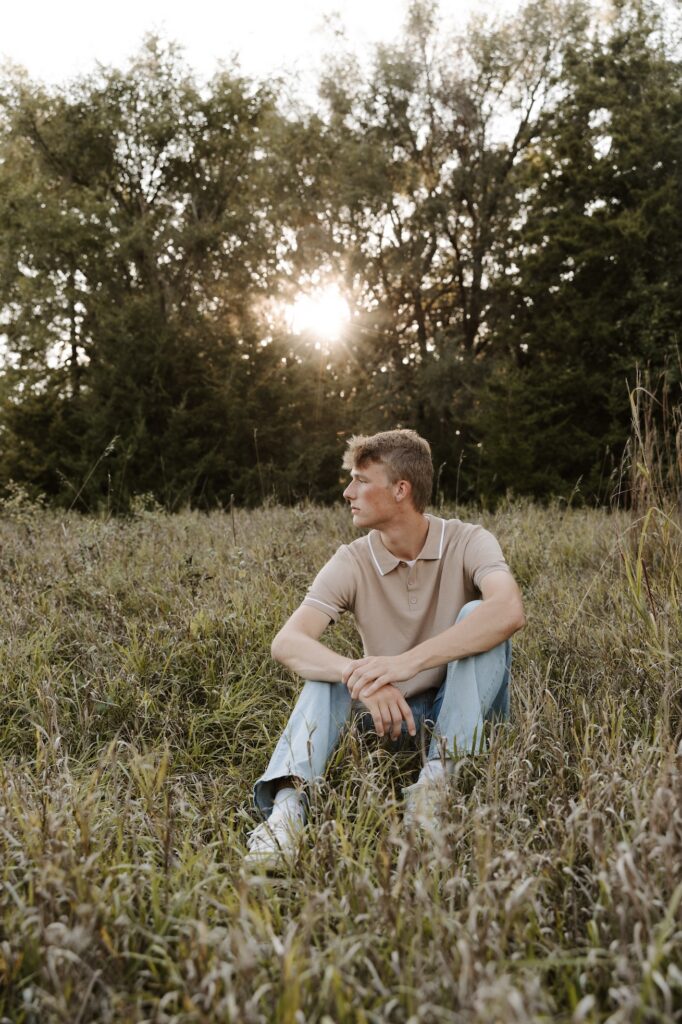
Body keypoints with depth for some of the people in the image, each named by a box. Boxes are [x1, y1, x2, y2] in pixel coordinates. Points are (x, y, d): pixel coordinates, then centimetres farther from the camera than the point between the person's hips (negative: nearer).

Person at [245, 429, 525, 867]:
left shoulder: (467, 542, -14)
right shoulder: (353, 562, -9)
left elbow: (510, 610, -36)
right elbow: (287, 642, -23)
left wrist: (408, 662, -45)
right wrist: (360, 676, -43)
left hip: (466, 712, -2)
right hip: (392, 714, 2)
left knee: (477, 614, -26)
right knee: (328, 670, -24)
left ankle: (442, 772, -32)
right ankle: (287, 807, -40)